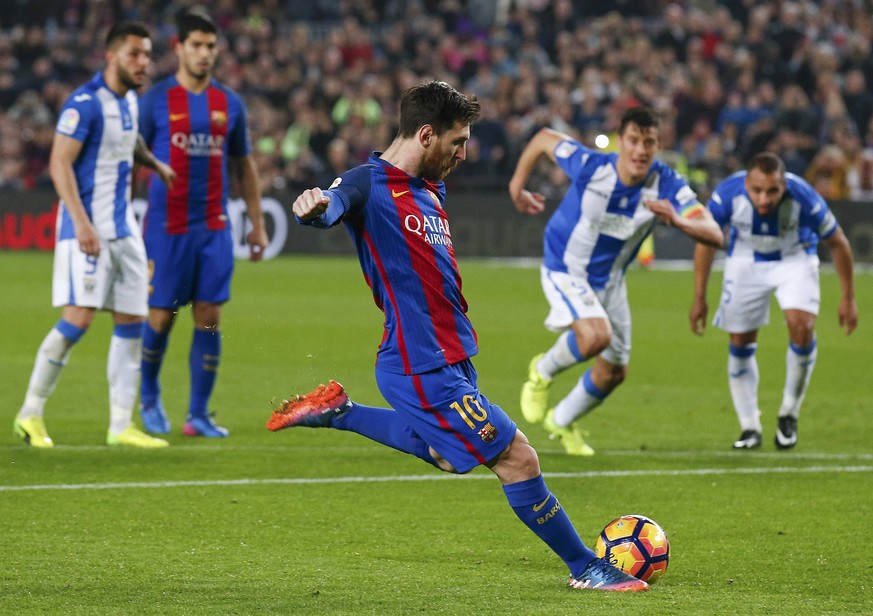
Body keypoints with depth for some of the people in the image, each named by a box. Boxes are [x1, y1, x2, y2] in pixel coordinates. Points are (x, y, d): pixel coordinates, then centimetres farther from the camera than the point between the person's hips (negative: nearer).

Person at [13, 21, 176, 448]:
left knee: (131, 322, 4)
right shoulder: (85, 103, -14)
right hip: (87, 228, -8)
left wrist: (155, 164, 24)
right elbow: (59, 163, -19)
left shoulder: (129, 101, 13)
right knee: (79, 317, -16)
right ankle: (31, 412, -3)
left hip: (123, 228, 8)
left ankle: (121, 425, 7)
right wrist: (81, 222, -27)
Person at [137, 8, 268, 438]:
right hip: (167, 226, -3)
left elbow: (244, 165, 18)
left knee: (209, 319, -3)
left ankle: (198, 415, 3)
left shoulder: (230, 104, 9)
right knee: (160, 318, 1)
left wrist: (257, 223, 15)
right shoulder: (156, 100, -2)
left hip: (215, 228, 3)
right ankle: (149, 397, 27)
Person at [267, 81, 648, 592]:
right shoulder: (370, 185, -15)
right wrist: (316, 205, -59)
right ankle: (586, 568, 3)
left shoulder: (430, 190, 12)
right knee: (517, 458, -9)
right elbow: (334, 204, -37)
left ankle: (337, 412, 33)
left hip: (449, 356, 10)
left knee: (449, 455, 31)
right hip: (426, 370, -10)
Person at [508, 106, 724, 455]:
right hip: (565, 270, -5)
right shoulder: (589, 166, -28)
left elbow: (714, 235, -34)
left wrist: (678, 221, -53)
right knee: (596, 336, -31)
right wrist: (517, 187, -2)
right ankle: (542, 372, 1)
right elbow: (544, 139, -9)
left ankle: (561, 422, 41)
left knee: (613, 372, 13)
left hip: (609, 280, 5)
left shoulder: (667, 186, -24)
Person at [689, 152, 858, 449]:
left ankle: (789, 416, -2)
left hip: (795, 259, -1)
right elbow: (706, 240, -10)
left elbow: (837, 243, -14)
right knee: (740, 343, -1)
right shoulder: (728, 194, -31)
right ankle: (750, 427, 16)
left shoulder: (803, 198, -34)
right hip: (746, 260, 1)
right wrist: (699, 298, -6)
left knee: (802, 327, -22)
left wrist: (848, 298, -8)